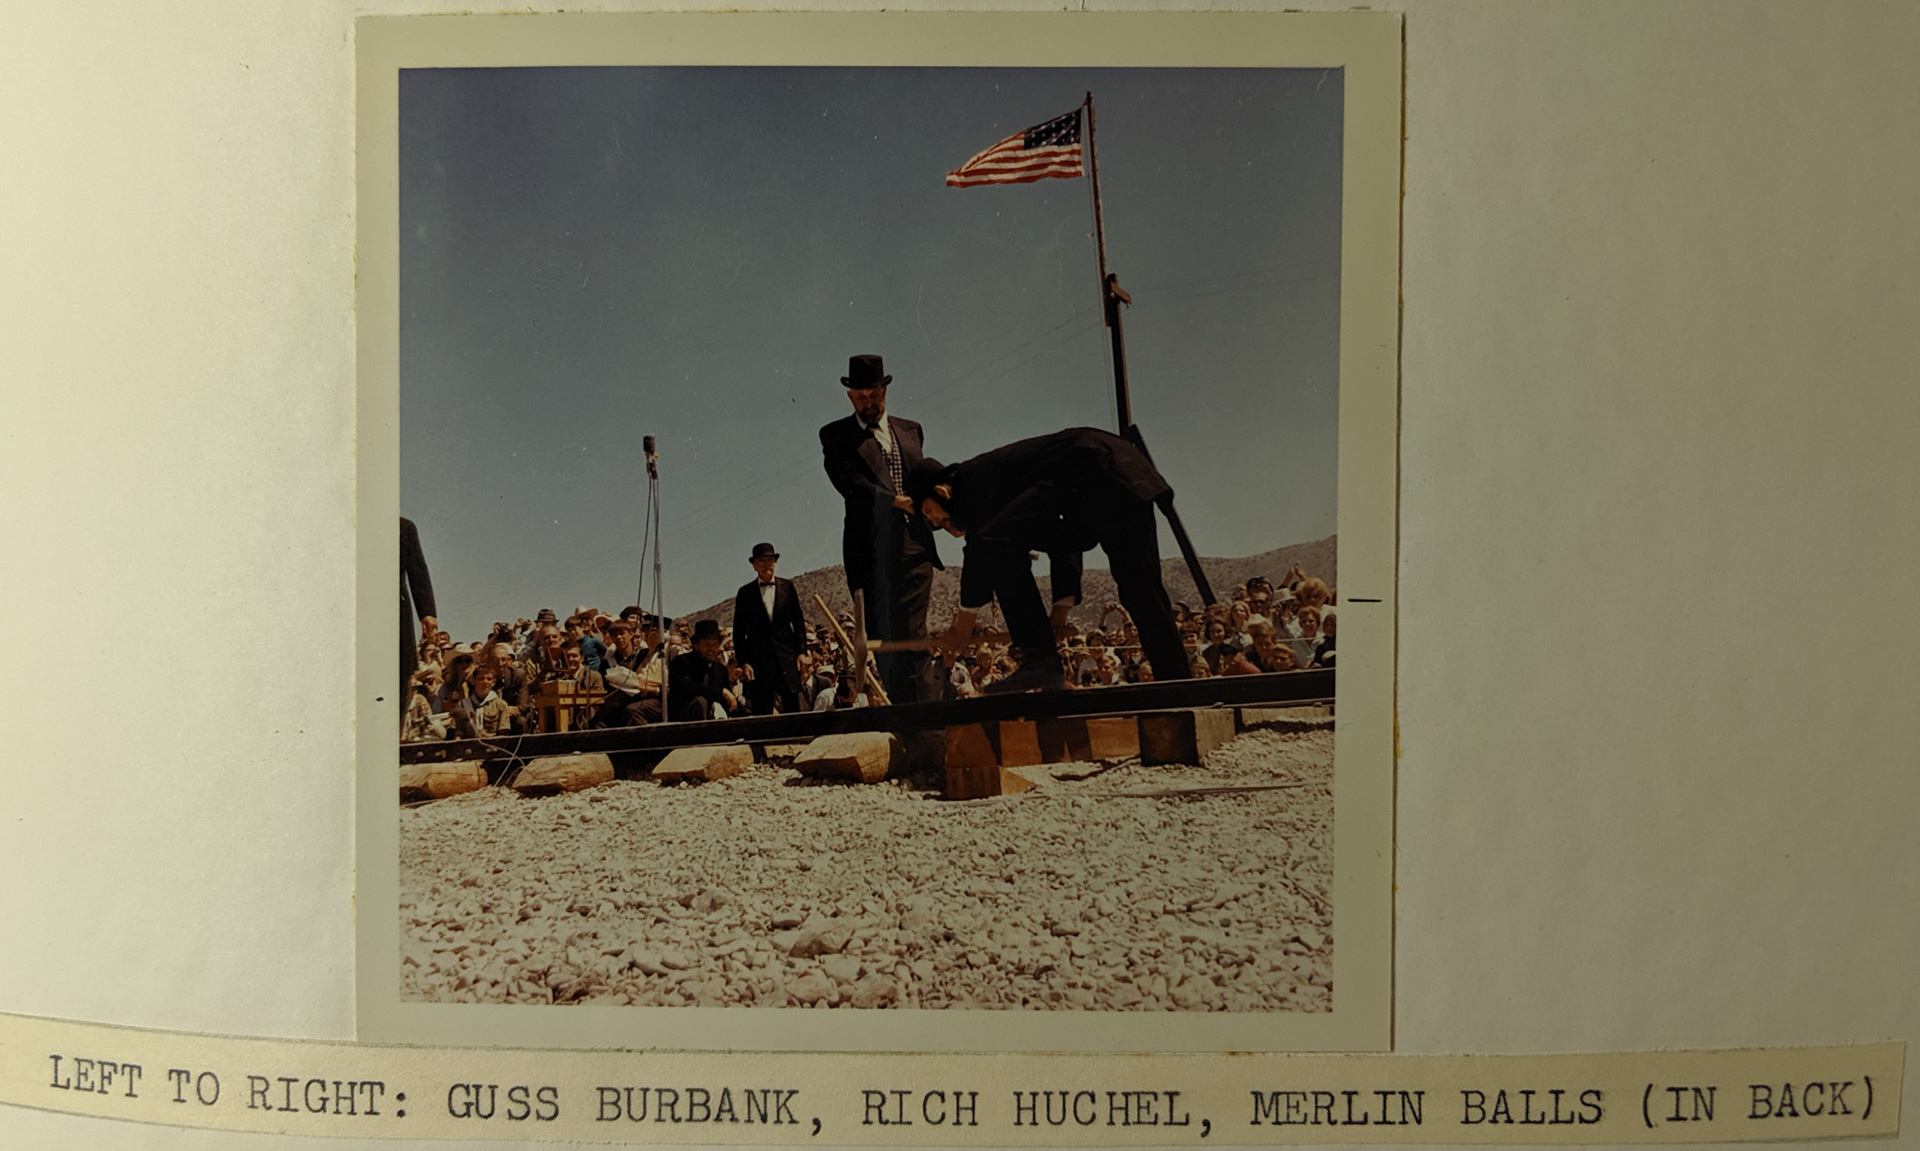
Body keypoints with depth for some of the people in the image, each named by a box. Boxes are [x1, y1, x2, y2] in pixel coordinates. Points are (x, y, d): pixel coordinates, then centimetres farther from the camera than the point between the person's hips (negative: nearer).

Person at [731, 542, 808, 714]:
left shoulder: (787, 587, 9)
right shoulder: (746, 592, 5)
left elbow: (798, 621, 10)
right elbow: (739, 630, 4)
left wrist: (801, 651, 2)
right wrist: (743, 662, -3)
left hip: (787, 655, 1)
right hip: (759, 658, -1)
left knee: (792, 703, -3)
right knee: (761, 708, -2)